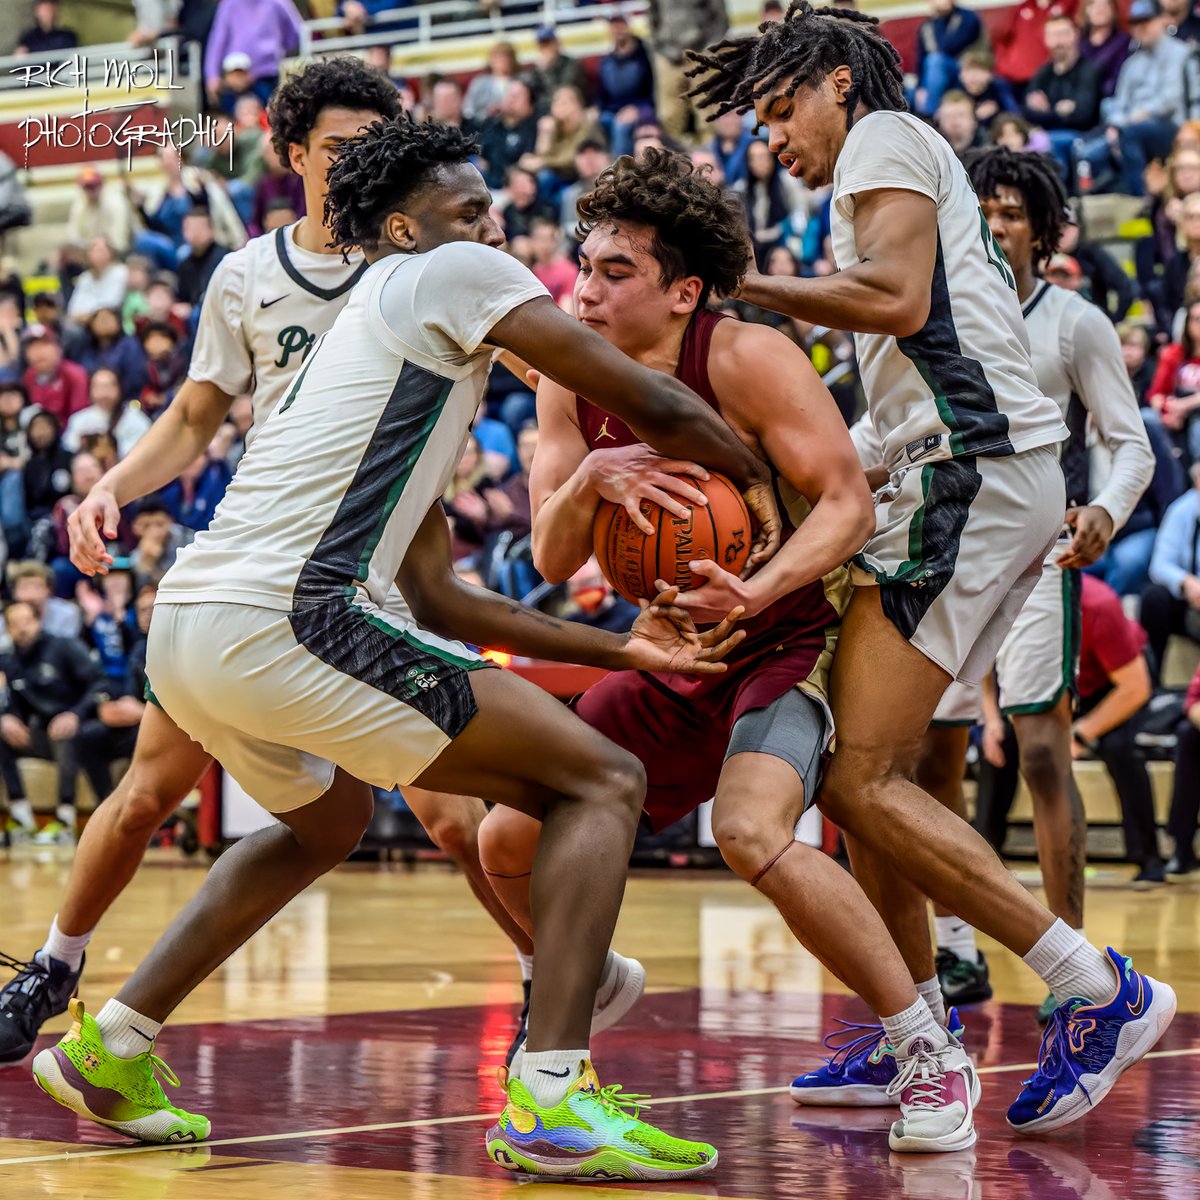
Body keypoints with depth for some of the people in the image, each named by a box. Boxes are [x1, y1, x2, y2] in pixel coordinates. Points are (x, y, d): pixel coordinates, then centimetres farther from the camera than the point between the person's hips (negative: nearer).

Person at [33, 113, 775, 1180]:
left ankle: (107, 1051, 37)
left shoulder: (375, 340, 31)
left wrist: (620, 646, 30)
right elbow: (649, 406, 2)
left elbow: (438, 598, 32)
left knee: (326, 820, 40)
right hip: (283, 621, -10)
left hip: (187, 632, 10)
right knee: (600, 782, -2)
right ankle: (552, 1096, -16)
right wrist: (758, 481, 20)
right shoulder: (447, 276, 5)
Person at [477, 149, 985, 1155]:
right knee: (507, 843, 3)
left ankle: (932, 1050, -18)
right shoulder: (571, 382, -2)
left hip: (795, 639, -7)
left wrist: (759, 588, -38)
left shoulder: (748, 358, -19)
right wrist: (589, 478, -27)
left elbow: (849, 505, -20)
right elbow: (552, 561, -5)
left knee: (752, 833, -33)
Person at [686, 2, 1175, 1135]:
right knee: (865, 763, 13)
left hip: (971, 468, -10)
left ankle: (1100, 992, -15)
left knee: (857, 779, -14)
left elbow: (898, 298, -15)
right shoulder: (927, 168, 31)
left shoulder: (883, 136, 1)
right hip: (990, 476, 10)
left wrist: (748, 284, -6)